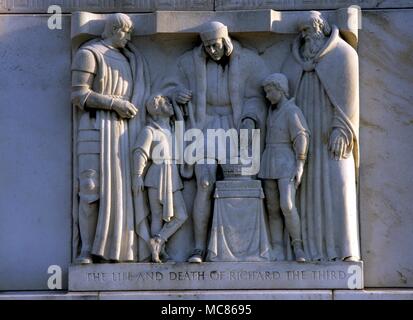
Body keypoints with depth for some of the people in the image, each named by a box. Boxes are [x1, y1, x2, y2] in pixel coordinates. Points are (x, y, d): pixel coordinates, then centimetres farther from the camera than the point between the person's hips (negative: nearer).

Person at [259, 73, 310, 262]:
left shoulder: (292, 110, -11)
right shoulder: (273, 109, 12)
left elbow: (301, 138, -16)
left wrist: (300, 167, -21)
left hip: (287, 164, -7)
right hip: (269, 164, 7)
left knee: (287, 205, -21)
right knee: (273, 209, 0)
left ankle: (298, 246, -7)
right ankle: (277, 253, -2)